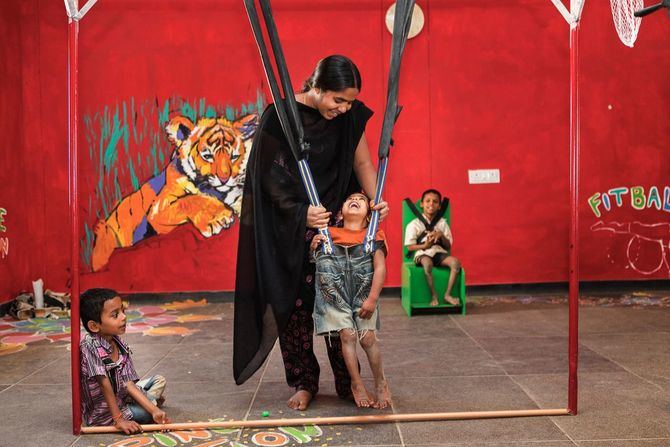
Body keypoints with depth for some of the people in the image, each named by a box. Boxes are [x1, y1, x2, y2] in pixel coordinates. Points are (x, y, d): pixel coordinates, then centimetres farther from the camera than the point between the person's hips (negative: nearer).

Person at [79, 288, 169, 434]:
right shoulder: (90, 346, -28)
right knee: (146, 414, -15)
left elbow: (128, 383, -9)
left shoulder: (119, 344, -6)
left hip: (119, 396, 7)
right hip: (102, 413, -7)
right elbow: (105, 384, -28)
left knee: (159, 380, 13)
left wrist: (154, 410, -18)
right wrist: (118, 419, -26)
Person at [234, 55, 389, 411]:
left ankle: (347, 381, 17)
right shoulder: (280, 116, -14)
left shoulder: (350, 116, -3)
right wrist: (301, 212, -25)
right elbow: (271, 177, -13)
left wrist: (376, 200, -13)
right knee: (295, 303, 2)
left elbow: (362, 162, 3)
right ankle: (303, 382, 17)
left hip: (335, 220, 3)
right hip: (290, 226, -3)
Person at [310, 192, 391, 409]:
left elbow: (380, 267, -3)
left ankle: (381, 383, 16)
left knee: (367, 337, -6)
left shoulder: (373, 236, 5)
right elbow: (315, 260, 16)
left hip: (363, 294, -1)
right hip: (335, 293, 1)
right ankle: (357, 384, 13)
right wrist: (313, 246, -7)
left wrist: (372, 299, -12)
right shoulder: (330, 234, 10)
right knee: (348, 335, -6)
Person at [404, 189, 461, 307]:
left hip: (439, 252, 3)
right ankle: (434, 295, -23)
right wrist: (425, 245, -18)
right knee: (427, 263, -39)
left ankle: (447, 294, -17)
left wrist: (441, 235, -12)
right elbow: (410, 247, -2)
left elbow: (448, 246, 8)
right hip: (422, 253, -3)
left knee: (455, 262, -27)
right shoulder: (414, 224, 0)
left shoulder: (443, 223, 10)